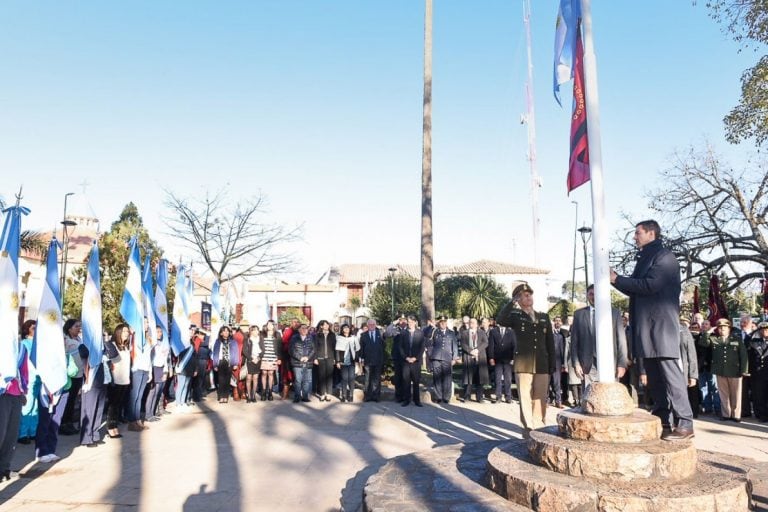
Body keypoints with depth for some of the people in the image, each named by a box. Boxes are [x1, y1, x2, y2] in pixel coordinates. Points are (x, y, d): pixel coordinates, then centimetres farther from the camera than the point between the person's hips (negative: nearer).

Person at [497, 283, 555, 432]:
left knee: (540, 399, 4)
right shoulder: (516, 316, 6)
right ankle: (530, 428, 6)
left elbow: (550, 343, 14)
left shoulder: (544, 317, 15)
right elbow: (500, 320, -17)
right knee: (525, 398, -2)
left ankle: (539, 428, 14)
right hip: (523, 364, -3)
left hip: (542, 365, 3)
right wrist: (512, 303, -13)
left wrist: (552, 365, 8)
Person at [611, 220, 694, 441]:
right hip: (646, 327, 9)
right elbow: (636, 289, 21)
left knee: (670, 374, -7)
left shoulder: (664, 256, -7)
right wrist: (617, 279, 6)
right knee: (654, 377, 10)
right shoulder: (645, 258, 21)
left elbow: (650, 285, -20)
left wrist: (617, 279, -13)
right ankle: (662, 422, 16)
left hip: (661, 326, -9)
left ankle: (685, 424, -2)